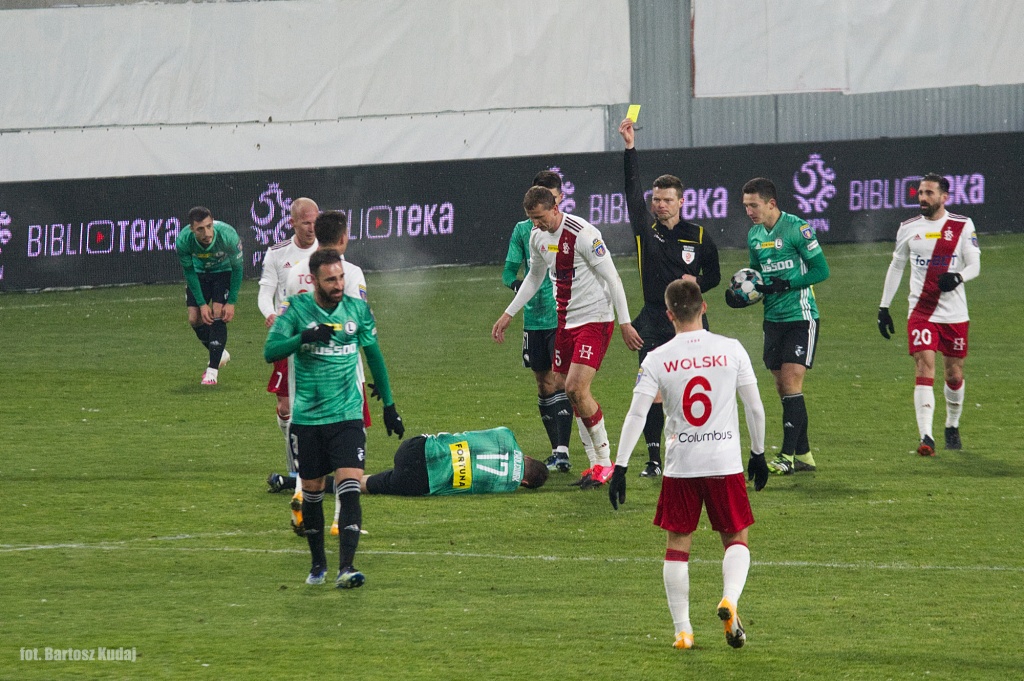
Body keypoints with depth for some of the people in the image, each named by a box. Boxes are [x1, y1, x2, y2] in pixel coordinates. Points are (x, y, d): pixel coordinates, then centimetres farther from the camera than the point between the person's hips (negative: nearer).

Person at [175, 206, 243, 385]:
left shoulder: (227, 236, -35)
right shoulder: (183, 241, -30)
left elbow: (237, 268, -19)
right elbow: (189, 272, -14)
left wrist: (231, 302, -18)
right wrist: (202, 304, -16)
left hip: (224, 271, -2)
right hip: (200, 271, 2)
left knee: (218, 315, -16)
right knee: (194, 319, -5)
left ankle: (212, 370, -9)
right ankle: (220, 354, 22)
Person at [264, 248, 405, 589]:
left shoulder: (358, 309, 2)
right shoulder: (297, 308, -5)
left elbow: (374, 354, 15)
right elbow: (271, 351, -13)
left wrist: (389, 405, 18)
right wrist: (304, 338, -31)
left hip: (347, 416, 0)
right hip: (307, 417, 0)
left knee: (349, 486, -15)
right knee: (311, 490, 10)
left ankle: (346, 567, -21)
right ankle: (318, 563, 29)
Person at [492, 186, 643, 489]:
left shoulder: (583, 234, -18)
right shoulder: (538, 236, 6)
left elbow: (612, 278, -14)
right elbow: (535, 277, 24)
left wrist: (624, 323, -15)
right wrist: (508, 314, 24)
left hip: (594, 319, -8)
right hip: (565, 321, 8)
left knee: (576, 387, -17)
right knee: (572, 392, 5)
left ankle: (605, 461, -5)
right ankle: (595, 464, 13)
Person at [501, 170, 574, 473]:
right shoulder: (523, 230, 6)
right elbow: (509, 271, 6)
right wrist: (517, 284, -16)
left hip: (564, 320, -3)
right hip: (534, 320, 3)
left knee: (558, 381, -14)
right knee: (544, 385, 8)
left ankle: (563, 451, -15)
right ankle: (556, 449, 19)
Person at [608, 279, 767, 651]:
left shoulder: (657, 359, -3)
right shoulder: (731, 349, -2)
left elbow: (636, 415, -7)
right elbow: (755, 407, 3)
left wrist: (620, 467, -3)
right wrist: (758, 454, 16)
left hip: (680, 466, 0)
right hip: (725, 462, 0)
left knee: (678, 544, 10)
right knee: (736, 539, 13)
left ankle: (682, 630, 7)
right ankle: (730, 599, -15)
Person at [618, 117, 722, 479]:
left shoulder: (698, 236, 3)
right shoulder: (646, 229, 3)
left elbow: (714, 274, 13)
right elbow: (632, 189, -5)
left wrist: (698, 282, -9)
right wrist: (630, 148, -13)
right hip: (654, 320, 0)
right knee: (654, 391, -5)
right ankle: (654, 459, -1)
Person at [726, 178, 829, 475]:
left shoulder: (797, 228, -12)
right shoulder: (754, 235, 9)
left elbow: (821, 270, -11)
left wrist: (786, 285, -20)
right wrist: (742, 295, 0)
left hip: (801, 316, -7)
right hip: (773, 318, 7)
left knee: (791, 382, -12)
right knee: (783, 387, 7)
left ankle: (788, 456, -10)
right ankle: (803, 455, 14)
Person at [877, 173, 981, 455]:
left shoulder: (962, 226, 0)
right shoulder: (909, 228, 6)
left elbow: (975, 265, -4)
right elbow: (896, 266, 16)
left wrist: (958, 277, -27)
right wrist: (884, 307, 12)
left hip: (954, 313, 0)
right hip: (920, 312, 0)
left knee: (954, 374, 9)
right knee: (924, 370, -15)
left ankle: (952, 427, 34)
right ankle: (926, 437, -22)